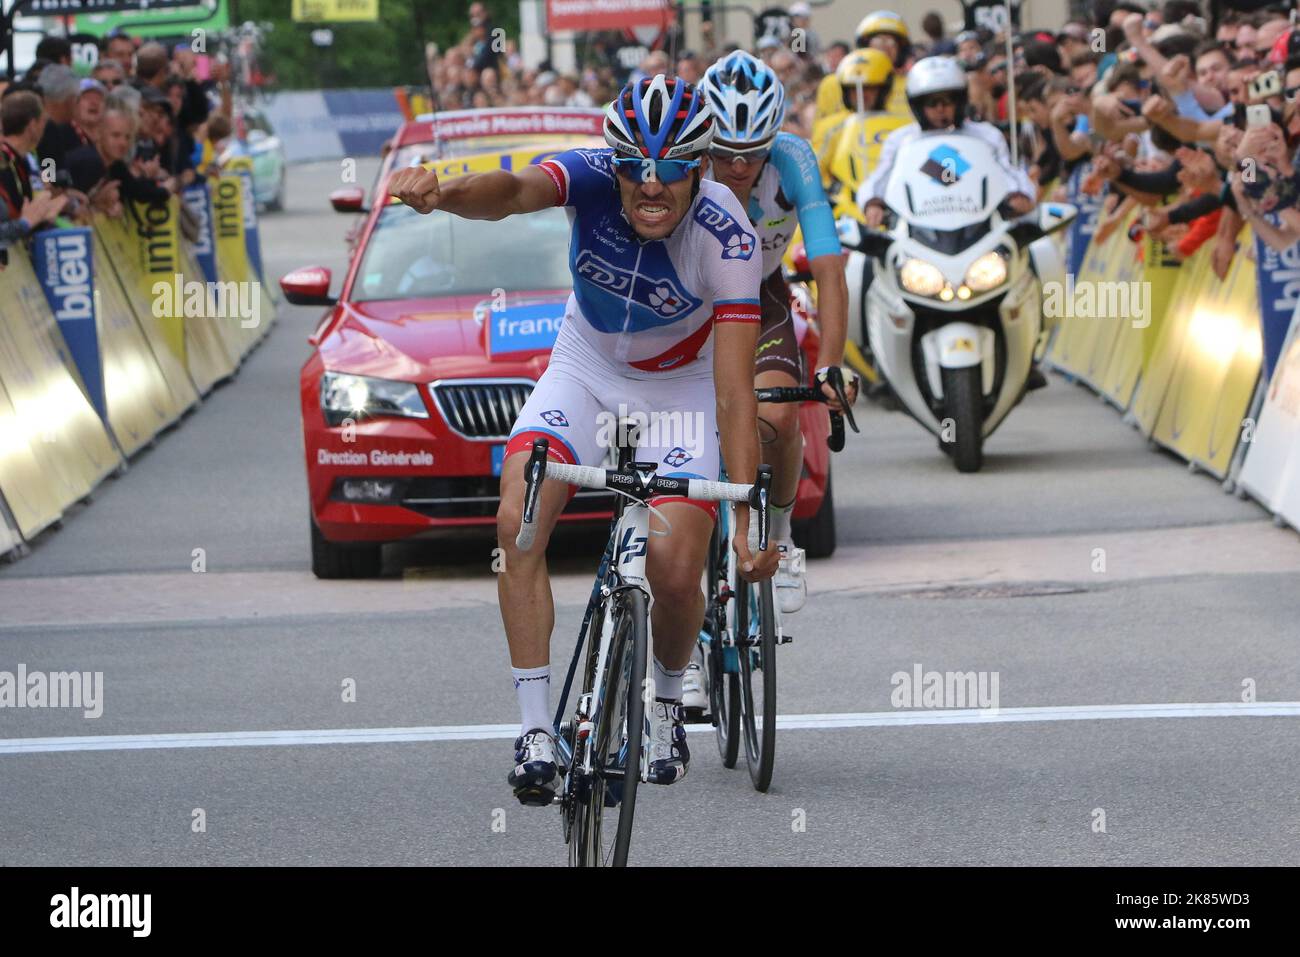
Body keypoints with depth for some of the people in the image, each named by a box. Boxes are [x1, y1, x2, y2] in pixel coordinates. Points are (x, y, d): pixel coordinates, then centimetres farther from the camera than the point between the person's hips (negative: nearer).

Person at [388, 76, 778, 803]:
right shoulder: (593, 177, -25)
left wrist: (747, 517, -37)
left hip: (680, 388, -2)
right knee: (518, 520, -22)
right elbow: (514, 191, -49)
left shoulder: (727, 238, -29)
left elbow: (735, 392, -30)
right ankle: (537, 728, -16)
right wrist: (443, 191, -72)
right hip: (586, 368, 2)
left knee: (676, 571, -16)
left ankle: (669, 702, 17)